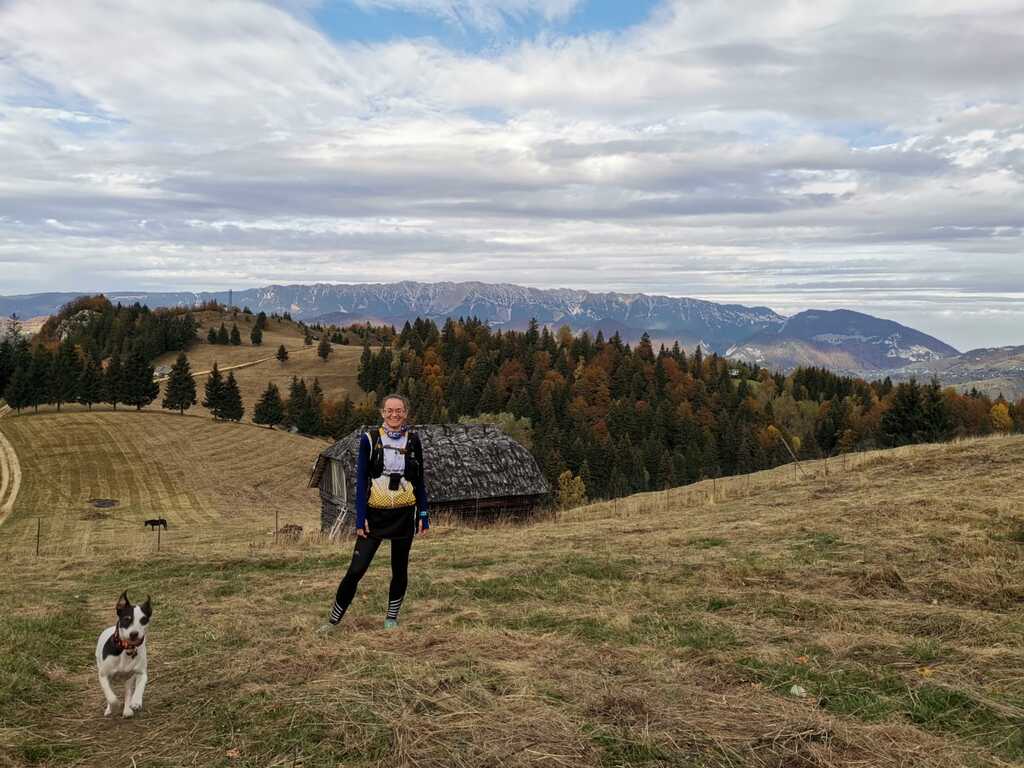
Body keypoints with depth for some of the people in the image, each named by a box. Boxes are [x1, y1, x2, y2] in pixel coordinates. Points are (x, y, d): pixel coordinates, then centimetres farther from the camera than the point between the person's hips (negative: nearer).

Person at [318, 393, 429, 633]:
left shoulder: (412, 440, 3)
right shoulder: (370, 439, -3)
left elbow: (419, 481, 9)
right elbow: (361, 480, -2)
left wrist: (423, 515, 4)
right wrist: (360, 518, -8)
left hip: (404, 514, 2)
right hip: (375, 514, -2)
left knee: (400, 569, 10)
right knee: (356, 570, -7)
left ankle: (391, 619, 26)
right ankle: (333, 620, 5)